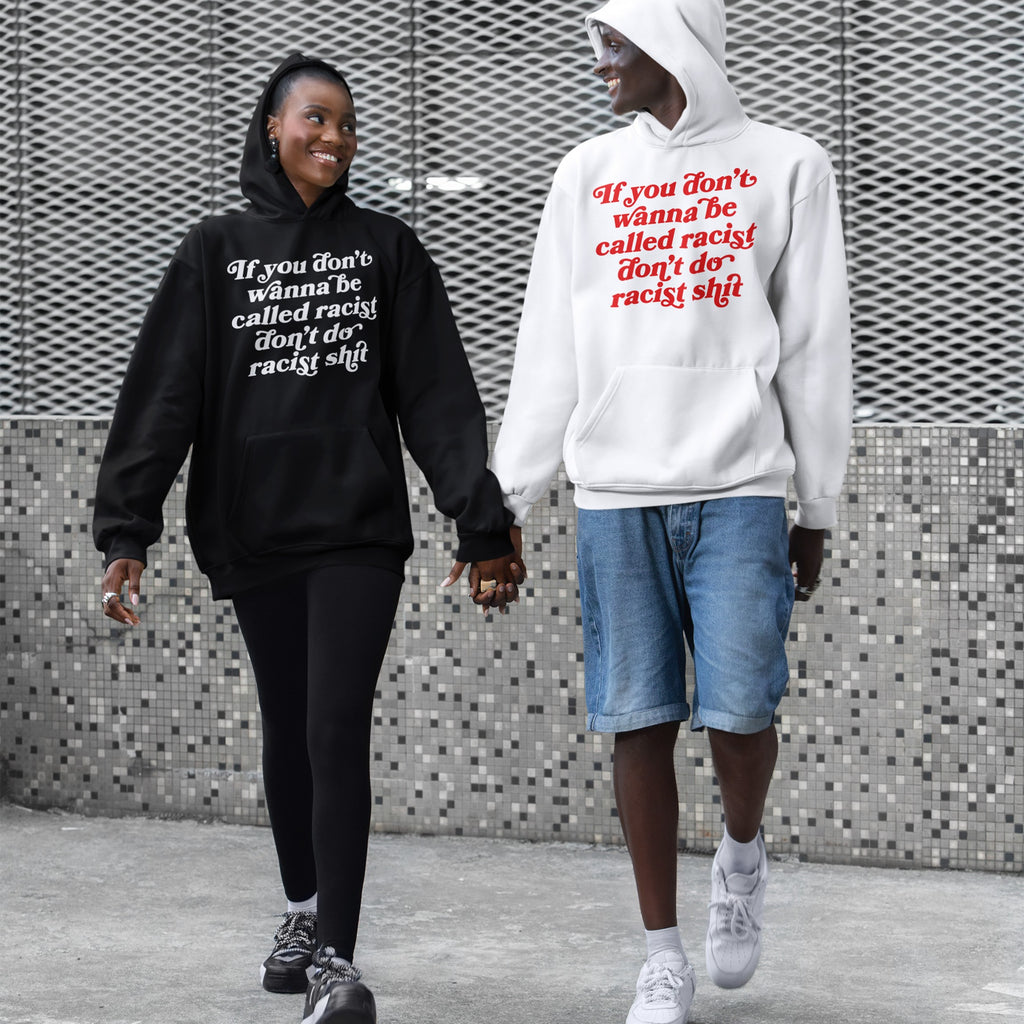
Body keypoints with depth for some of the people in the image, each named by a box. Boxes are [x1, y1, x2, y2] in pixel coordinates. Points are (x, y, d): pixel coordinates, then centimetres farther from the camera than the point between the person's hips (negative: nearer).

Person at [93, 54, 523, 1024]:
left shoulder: (386, 248, 6)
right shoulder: (215, 252, 5)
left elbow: (439, 398, 2)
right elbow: (160, 397, 0)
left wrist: (484, 525, -5)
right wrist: (125, 532, -9)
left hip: (358, 529, -1)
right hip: (254, 535, 1)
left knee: (337, 731, -11)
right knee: (287, 730, 12)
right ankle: (303, 909, 32)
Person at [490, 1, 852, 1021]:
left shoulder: (784, 166, 7)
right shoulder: (588, 175, 14)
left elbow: (814, 348, 7)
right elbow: (548, 352, 13)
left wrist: (818, 506, 4)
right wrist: (505, 499, 7)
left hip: (739, 487, -2)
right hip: (614, 490, 2)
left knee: (738, 711, -9)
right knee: (639, 722, -1)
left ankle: (743, 854, 23)